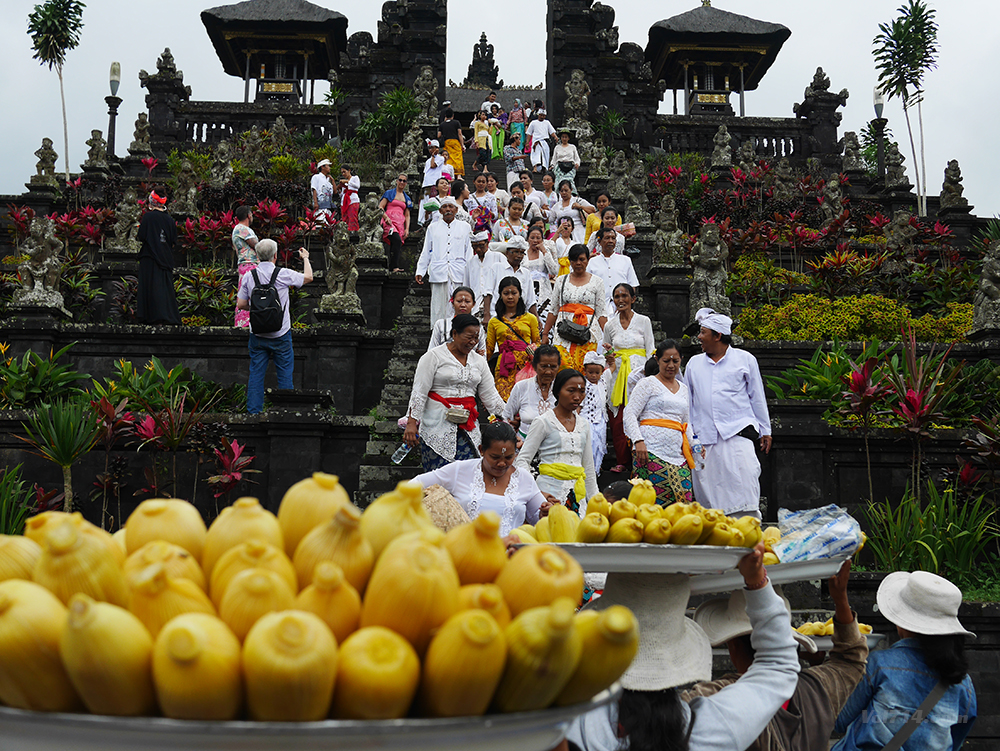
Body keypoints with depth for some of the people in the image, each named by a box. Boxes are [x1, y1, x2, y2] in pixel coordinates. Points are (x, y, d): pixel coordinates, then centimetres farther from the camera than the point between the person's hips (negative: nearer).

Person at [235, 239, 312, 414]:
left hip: (257, 334, 3)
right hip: (280, 334, -2)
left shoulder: (249, 276, -3)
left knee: (256, 373, 10)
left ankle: (253, 411, 13)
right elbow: (309, 277, 5)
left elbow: (241, 304, 2)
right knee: (284, 373, 7)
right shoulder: (283, 274, -11)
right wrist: (305, 258, 22)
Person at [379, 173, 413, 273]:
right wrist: (386, 217, -13)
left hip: (400, 223, 5)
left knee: (395, 246, -2)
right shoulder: (389, 193, 11)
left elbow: (407, 215, 22)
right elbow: (380, 207, 4)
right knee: (397, 240, -28)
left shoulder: (407, 198, 24)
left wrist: (407, 229, 8)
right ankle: (395, 266, -34)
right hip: (389, 222, -5)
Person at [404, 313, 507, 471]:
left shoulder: (479, 361, 13)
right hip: (437, 425, -4)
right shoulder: (434, 356, -2)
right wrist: (411, 422, -14)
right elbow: (419, 392, -6)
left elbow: (490, 396, 14)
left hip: (468, 427, 5)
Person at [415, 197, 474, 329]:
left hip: (459, 274, -1)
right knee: (438, 308, -4)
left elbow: (469, 252, 14)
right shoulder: (433, 228, 17)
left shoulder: (465, 227, 15)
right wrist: (420, 271, 10)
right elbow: (426, 252, 18)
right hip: (438, 273, 1)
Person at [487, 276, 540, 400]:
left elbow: (537, 342, 16)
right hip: (504, 366, 0)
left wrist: (534, 348, -2)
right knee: (504, 401, -16)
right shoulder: (494, 322, 15)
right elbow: (488, 350, 14)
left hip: (526, 364, 0)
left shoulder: (530, 318, 14)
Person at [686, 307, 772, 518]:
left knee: (744, 482, -15)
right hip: (704, 436, 3)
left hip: (737, 431, -3)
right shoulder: (694, 363, 15)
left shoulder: (745, 359, 7)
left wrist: (765, 431, 12)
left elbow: (757, 397, 12)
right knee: (707, 486, 0)